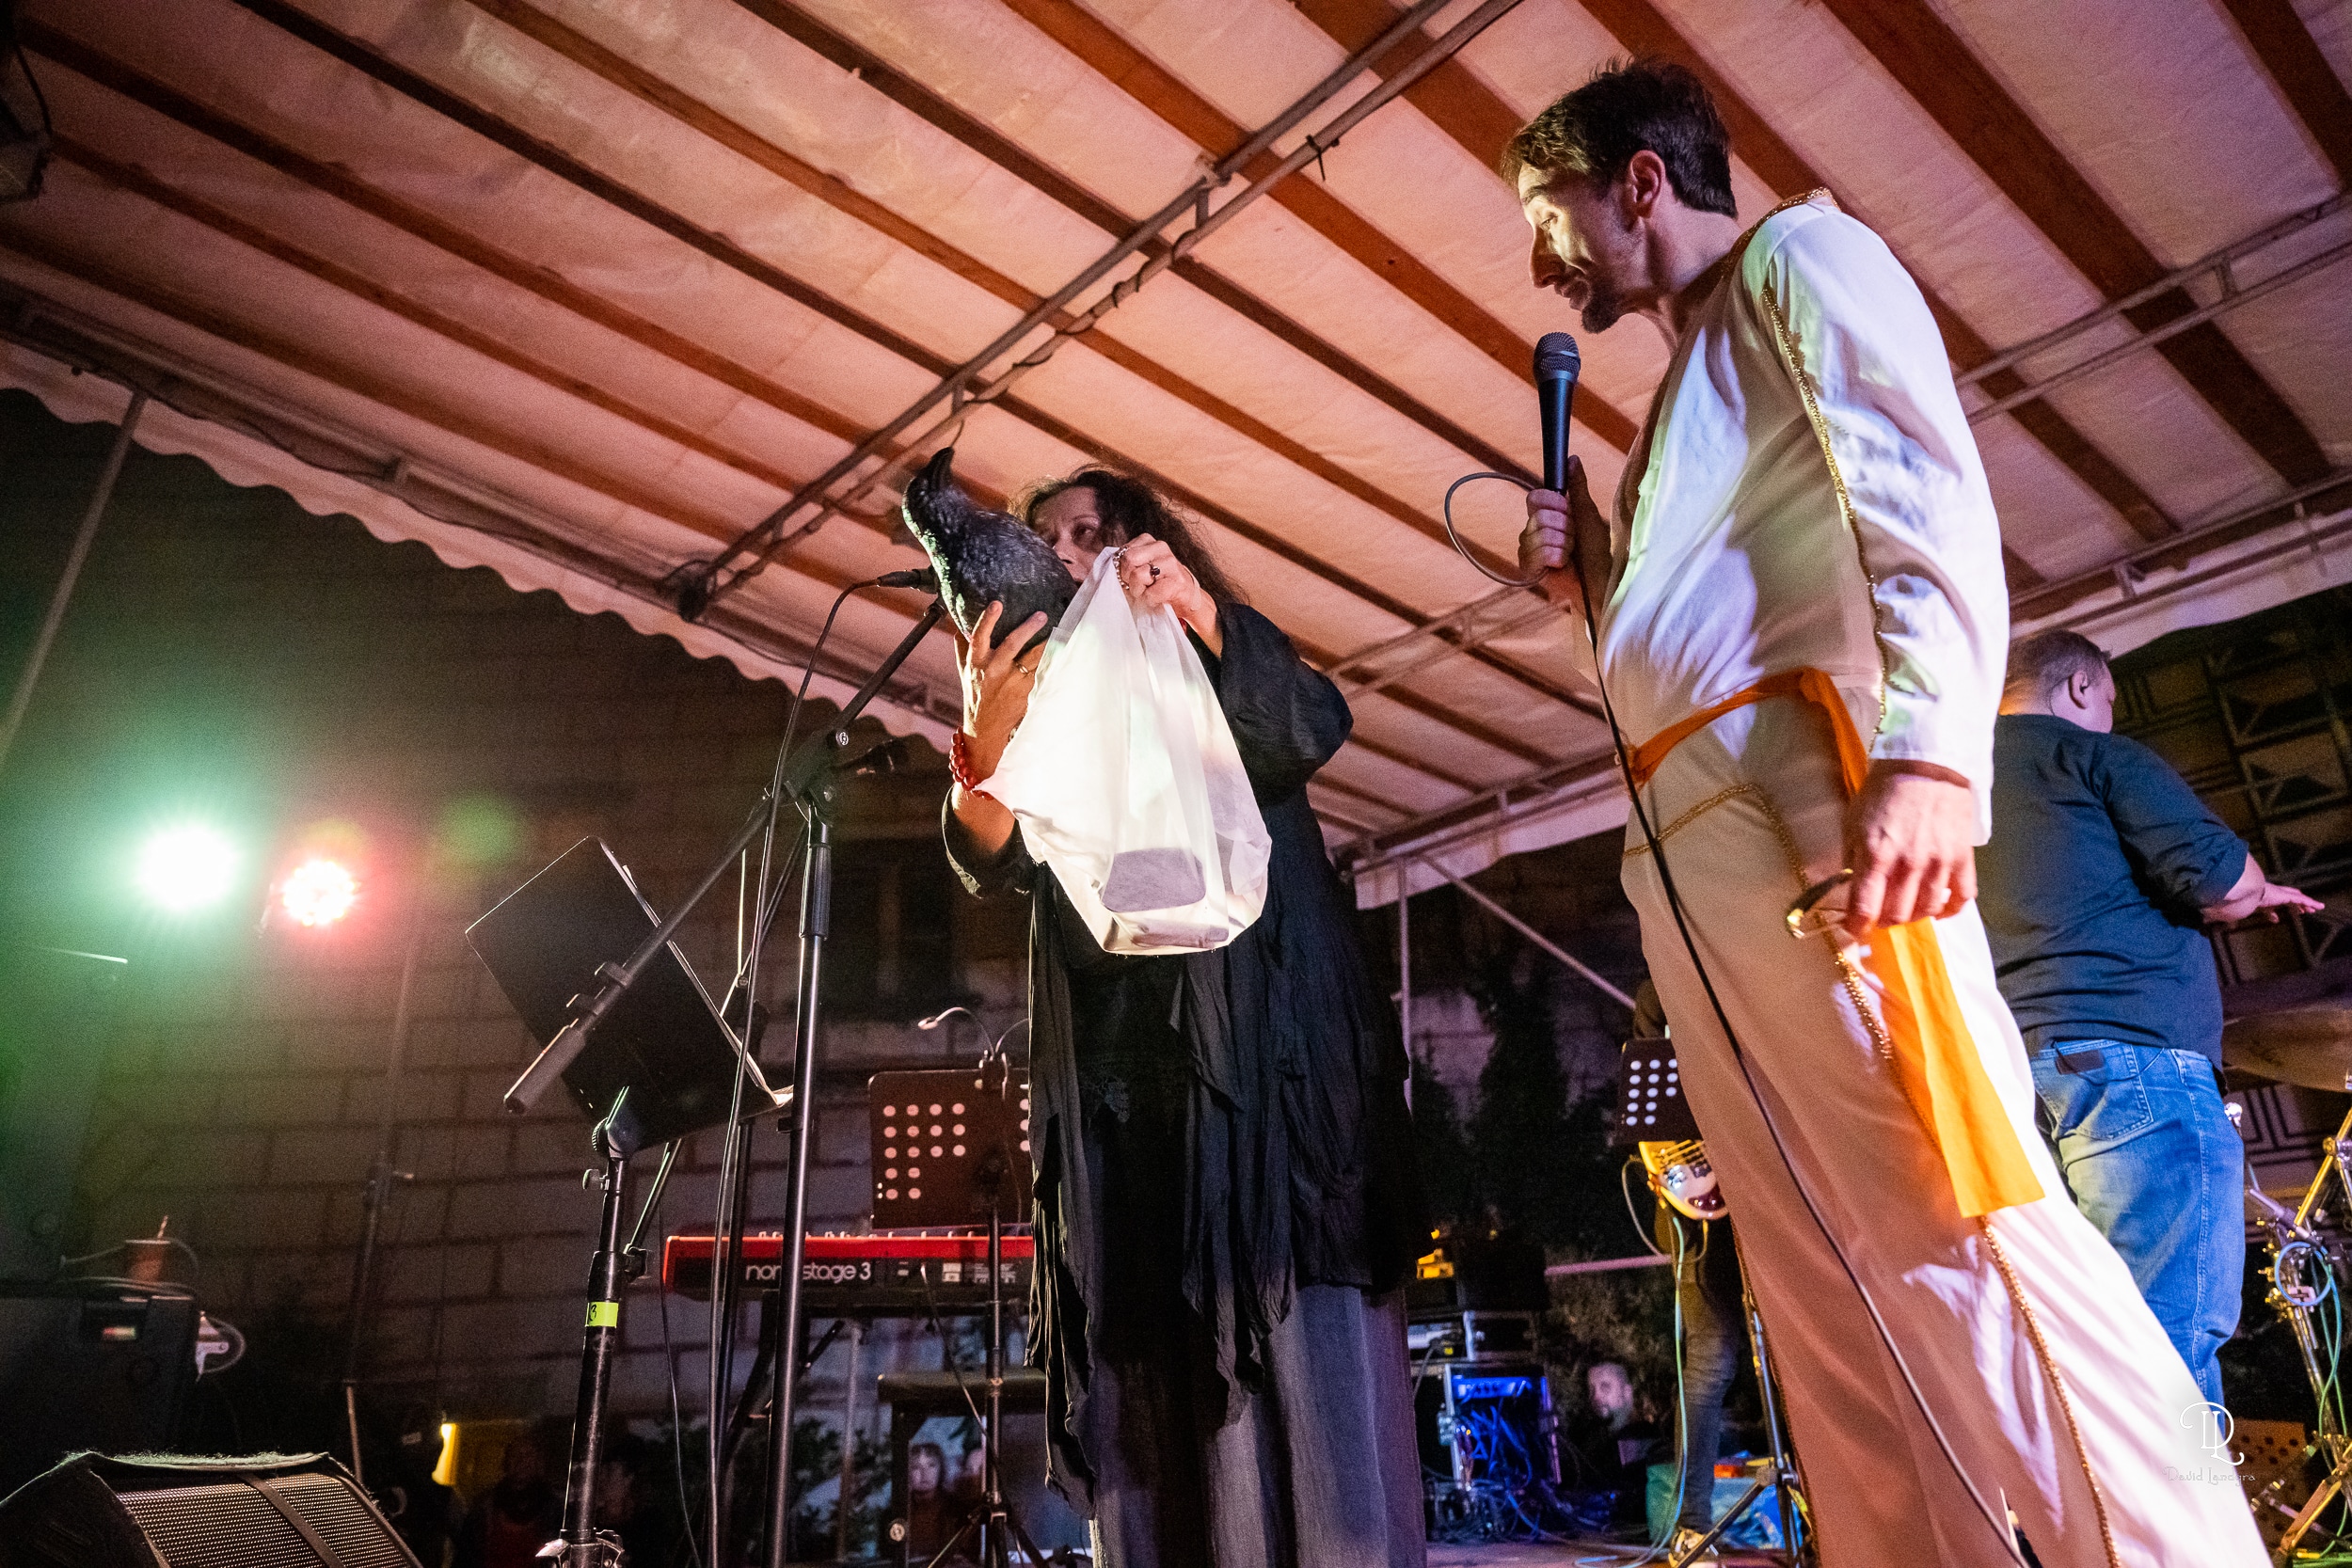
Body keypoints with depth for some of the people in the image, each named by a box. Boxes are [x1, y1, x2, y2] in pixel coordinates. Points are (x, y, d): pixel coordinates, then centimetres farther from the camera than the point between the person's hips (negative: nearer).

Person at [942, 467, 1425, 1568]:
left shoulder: (1223, 675, 15)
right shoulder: (1045, 712, 19)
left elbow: (1313, 732, -7)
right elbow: (992, 863, 0)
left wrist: (1199, 613, -21)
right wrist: (984, 742, -21)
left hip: (1266, 1035, -2)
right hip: (1117, 1067, 3)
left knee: (1306, 1348, -10)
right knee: (1154, 1368, -1)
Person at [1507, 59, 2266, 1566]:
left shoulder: (1797, 258, 10)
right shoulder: (1687, 391, 33)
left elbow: (1925, 497, -9)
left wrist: (1926, 750, -22)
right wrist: (1593, 580, 16)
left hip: (1810, 786, -9)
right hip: (1688, 835, 9)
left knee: (1955, 1221, -14)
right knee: (1827, 1284, 5)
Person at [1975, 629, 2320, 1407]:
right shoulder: (2094, 756, 3)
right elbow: (2218, 877, -8)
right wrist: (2260, 893, 15)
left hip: (1997, 1080, 7)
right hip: (2127, 1060, -7)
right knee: (2171, 1350, -10)